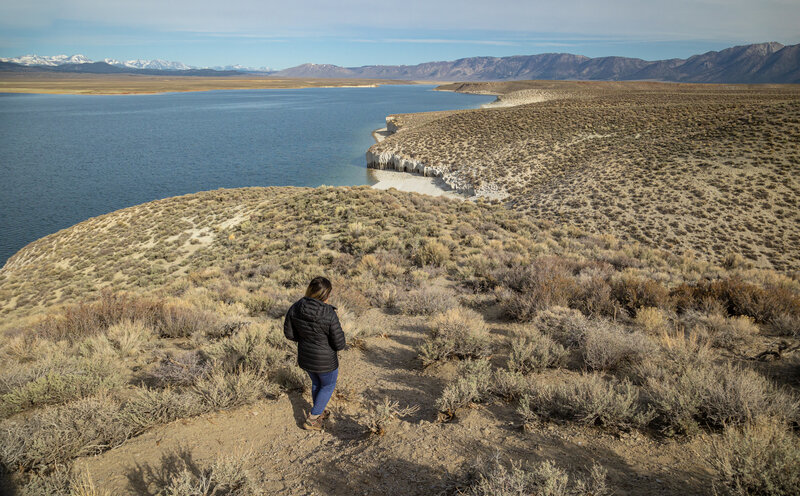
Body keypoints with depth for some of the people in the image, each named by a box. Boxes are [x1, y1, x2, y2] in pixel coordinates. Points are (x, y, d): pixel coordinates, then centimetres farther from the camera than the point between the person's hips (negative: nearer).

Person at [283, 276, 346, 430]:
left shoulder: (295, 308, -14)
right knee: (328, 386, 24)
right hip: (325, 361, -5)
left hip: (305, 358, 5)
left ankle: (319, 413, 51)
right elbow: (339, 344, -23)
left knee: (316, 383, 31)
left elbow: (289, 333, -2)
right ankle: (311, 419, 28)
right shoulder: (329, 315, -30)